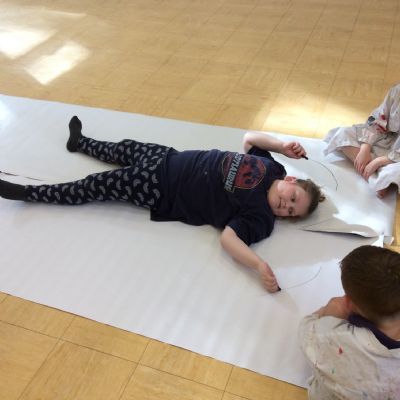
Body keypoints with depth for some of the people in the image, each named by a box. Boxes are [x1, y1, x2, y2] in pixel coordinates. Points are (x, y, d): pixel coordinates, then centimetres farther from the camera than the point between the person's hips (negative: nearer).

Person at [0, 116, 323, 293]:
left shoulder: (260, 218, -21)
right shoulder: (269, 167, -7)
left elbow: (228, 237, -34)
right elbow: (250, 138, 6)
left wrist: (260, 265, -47)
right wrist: (282, 145, -7)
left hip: (160, 193, -5)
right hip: (171, 161, 5)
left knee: (96, 187, 0)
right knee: (124, 148, 24)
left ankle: (27, 193, 20)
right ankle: (79, 142, 59)